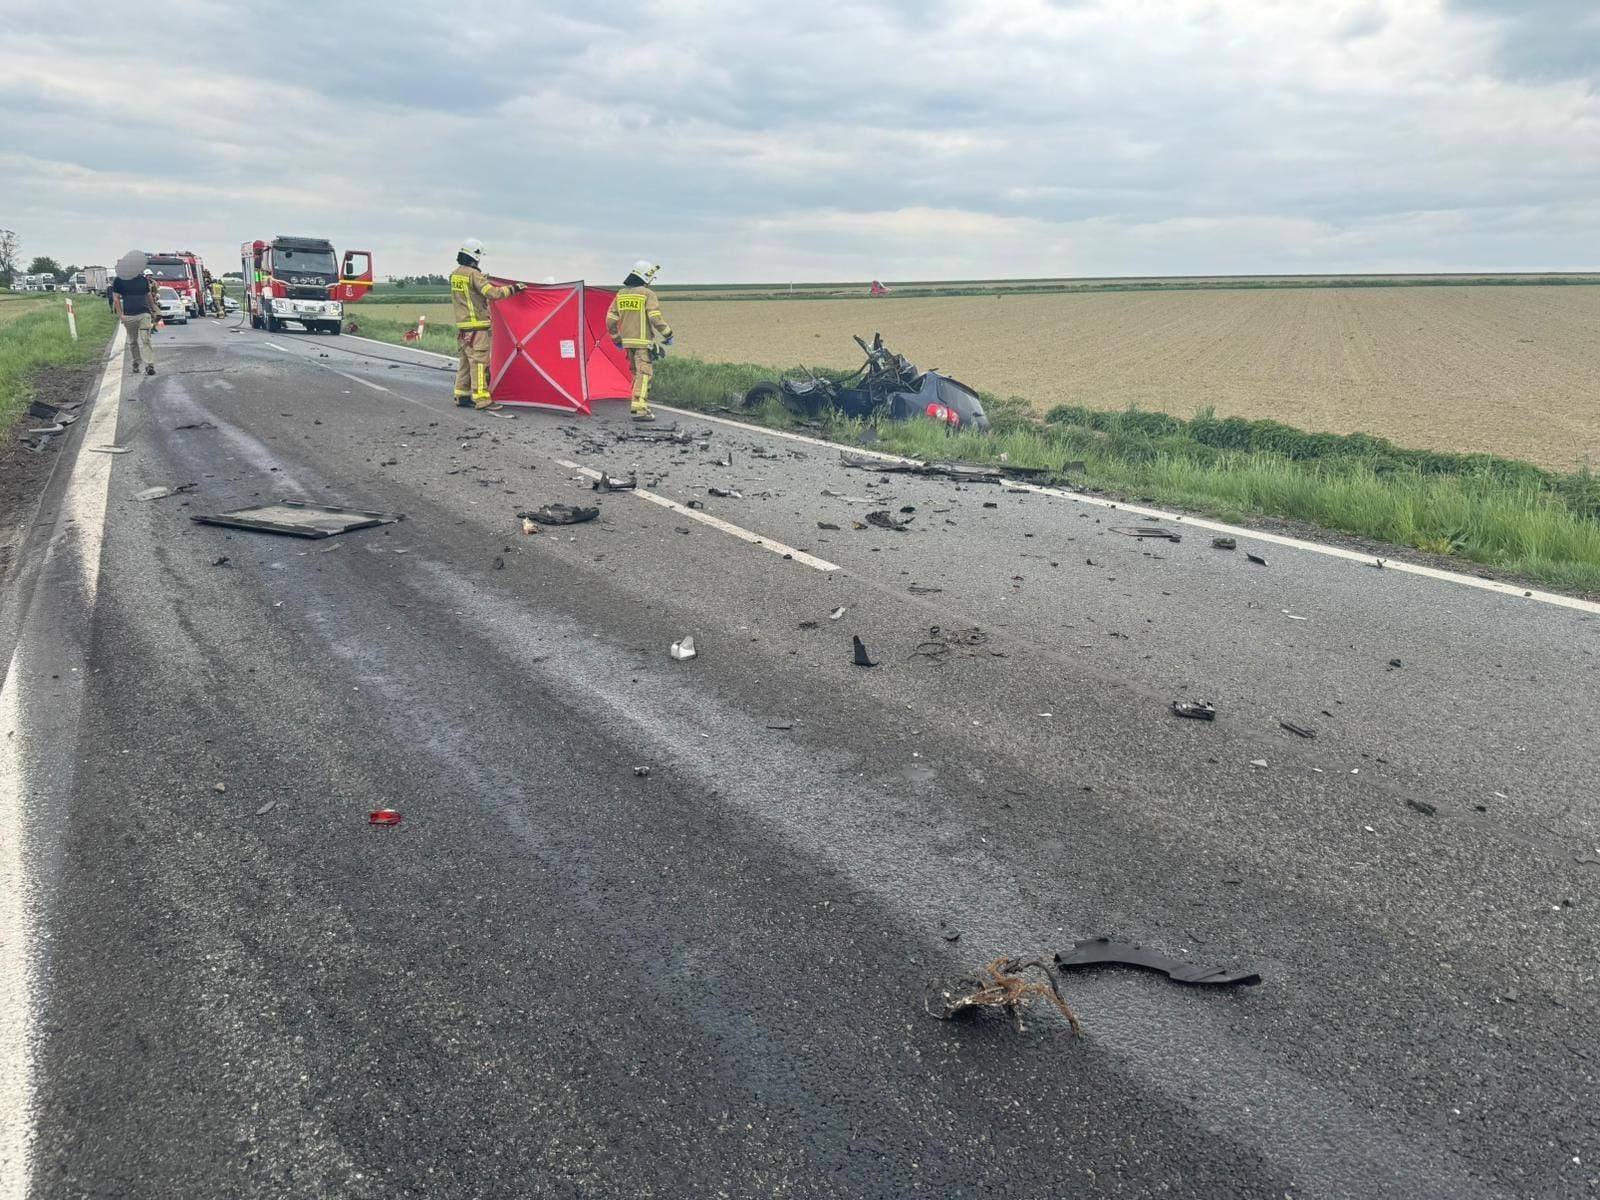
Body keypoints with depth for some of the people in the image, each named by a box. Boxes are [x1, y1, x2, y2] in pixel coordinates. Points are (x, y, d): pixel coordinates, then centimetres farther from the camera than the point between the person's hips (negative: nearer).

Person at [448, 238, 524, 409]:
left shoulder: (454, 275, 11)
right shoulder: (474, 274, -14)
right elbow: (493, 293, -22)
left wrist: (483, 280, 33)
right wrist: (514, 288, -14)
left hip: (462, 325, 9)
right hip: (476, 326, -9)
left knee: (464, 361, 14)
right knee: (479, 362, -8)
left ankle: (461, 396, 18)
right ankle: (481, 399, -11)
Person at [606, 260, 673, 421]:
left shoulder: (621, 294, 10)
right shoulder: (648, 294, -9)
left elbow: (610, 320, 9)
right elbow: (656, 318, -18)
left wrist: (616, 339, 20)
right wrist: (668, 335, -7)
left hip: (628, 341, 7)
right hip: (643, 342, -7)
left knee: (637, 374, 19)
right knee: (644, 374, -8)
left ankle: (639, 405, 22)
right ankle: (640, 410, -17)